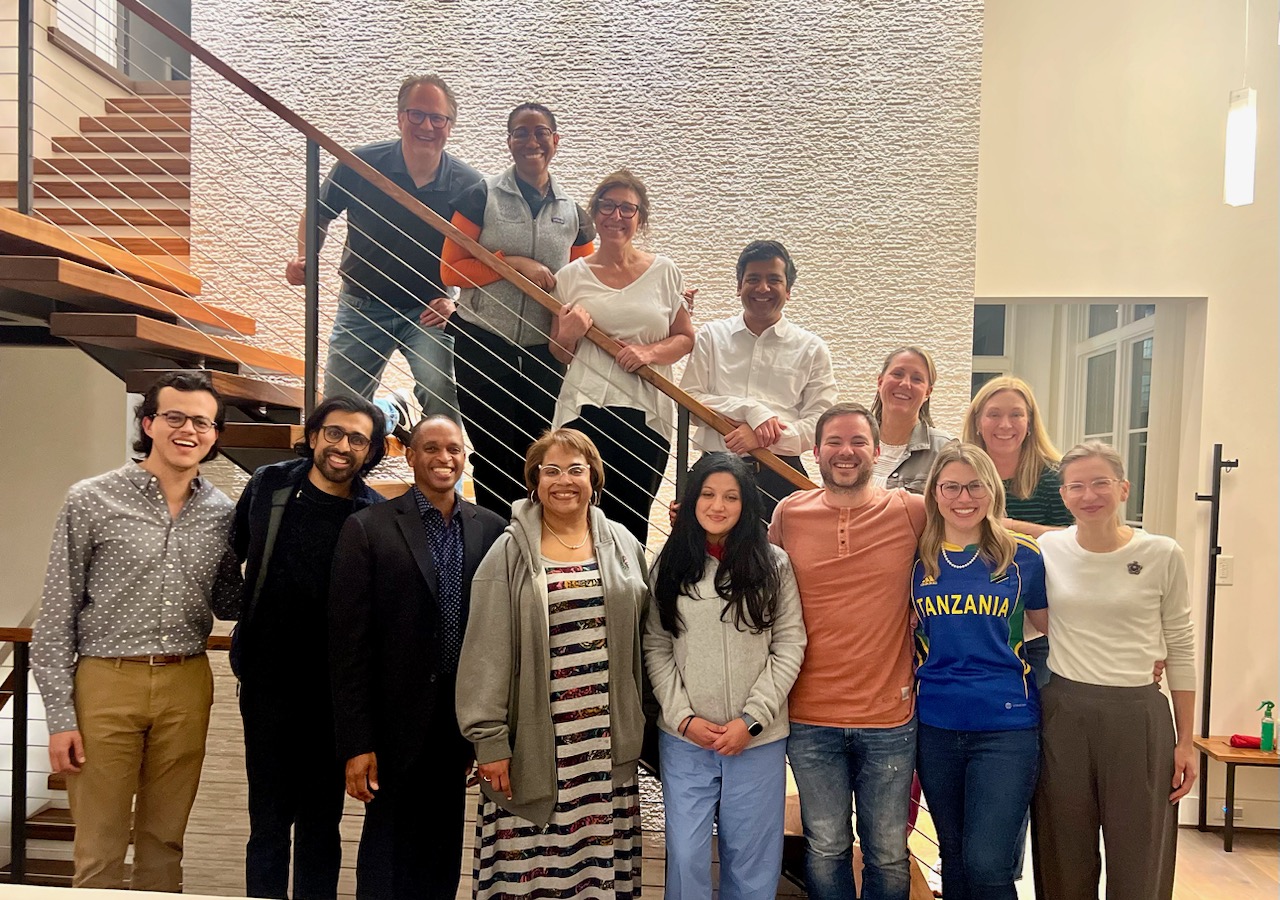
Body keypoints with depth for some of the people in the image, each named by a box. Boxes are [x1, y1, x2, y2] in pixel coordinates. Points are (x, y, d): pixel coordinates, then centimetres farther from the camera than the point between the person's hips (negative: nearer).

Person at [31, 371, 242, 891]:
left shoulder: (223, 513, 5)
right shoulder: (91, 501, -3)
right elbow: (56, 618, -2)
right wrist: (61, 717, -5)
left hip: (186, 687, 3)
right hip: (106, 682, -2)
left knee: (165, 843, 14)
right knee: (99, 851, 6)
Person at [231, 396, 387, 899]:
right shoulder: (269, 485, -1)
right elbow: (230, 555, 13)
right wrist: (239, 612, 7)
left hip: (335, 692, -1)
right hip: (269, 683, 1)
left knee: (322, 820, 14)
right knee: (269, 817, 12)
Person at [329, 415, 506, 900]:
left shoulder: (491, 529, 1)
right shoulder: (368, 528, -6)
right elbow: (348, 641, -7)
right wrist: (356, 743, -9)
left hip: (462, 720, 3)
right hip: (398, 721, -3)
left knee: (443, 850, 17)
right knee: (389, 850, 11)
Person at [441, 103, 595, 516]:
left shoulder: (573, 213, 6)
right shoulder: (482, 196, -2)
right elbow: (451, 269, -7)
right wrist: (513, 262, -17)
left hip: (544, 353, 3)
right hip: (482, 346, -2)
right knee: (492, 459, 7)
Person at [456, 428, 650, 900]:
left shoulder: (624, 546, 6)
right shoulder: (512, 552, -2)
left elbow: (640, 640, 9)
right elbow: (487, 652, -4)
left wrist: (639, 724, 8)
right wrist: (489, 739, -7)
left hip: (608, 743, 2)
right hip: (534, 746, -2)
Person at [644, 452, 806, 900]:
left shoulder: (774, 565, -1)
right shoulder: (669, 565, 3)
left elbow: (789, 648, -3)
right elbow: (656, 648, 3)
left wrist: (752, 719, -10)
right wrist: (683, 717, -8)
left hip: (759, 739, 0)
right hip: (684, 738, 1)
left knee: (752, 860, 10)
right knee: (685, 857, 7)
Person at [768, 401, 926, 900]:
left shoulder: (912, 512, -5)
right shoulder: (788, 514, -2)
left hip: (890, 717, 0)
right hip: (811, 718, 1)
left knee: (888, 854, 16)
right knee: (825, 849, 16)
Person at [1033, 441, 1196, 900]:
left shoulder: (1162, 555, -4)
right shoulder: (1046, 550, -2)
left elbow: (1181, 649, 2)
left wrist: (1185, 740, 3)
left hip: (1138, 714, -1)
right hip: (1062, 711, 1)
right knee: (1064, 863, 13)